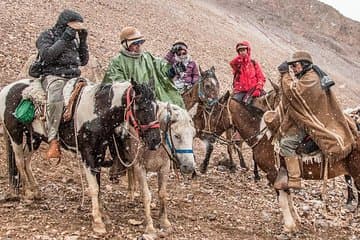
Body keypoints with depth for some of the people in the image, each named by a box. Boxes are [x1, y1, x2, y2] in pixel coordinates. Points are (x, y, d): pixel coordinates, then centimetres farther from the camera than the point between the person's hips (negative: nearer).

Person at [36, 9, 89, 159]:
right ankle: (53, 141, -39)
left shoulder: (73, 38, 23)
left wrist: (83, 41, 10)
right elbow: (46, 55, -12)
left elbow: (83, 61, 21)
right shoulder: (47, 35, 7)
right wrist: (64, 39, -12)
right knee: (55, 99, -38)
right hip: (54, 76, -6)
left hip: (74, 77, 6)